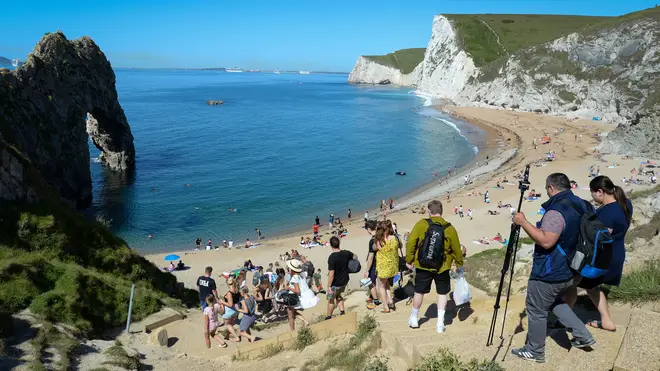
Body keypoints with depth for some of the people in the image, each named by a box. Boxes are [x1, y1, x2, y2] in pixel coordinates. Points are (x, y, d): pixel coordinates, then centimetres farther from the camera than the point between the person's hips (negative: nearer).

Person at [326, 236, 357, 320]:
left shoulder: (332, 257, -27)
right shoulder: (346, 253, -9)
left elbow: (331, 274, -27)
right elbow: (355, 257, 13)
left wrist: (329, 286, -18)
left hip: (336, 283, -6)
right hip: (345, 281, 6)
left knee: (331, 299, 15)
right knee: (338, 295, 29)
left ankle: (328, 317, 28)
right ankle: (342, 312, 23)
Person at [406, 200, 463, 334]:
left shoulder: (421, 224, -9)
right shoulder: (450, 228, -5)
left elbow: (410, 243, -10)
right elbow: (456, 249, 2)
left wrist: (409, 260, 1)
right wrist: (460, 264, 18)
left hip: (423, 266, 0)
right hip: (442, 267, 0)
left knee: (419, 292, 15)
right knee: (442, 293, 14)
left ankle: (414, 319, 32)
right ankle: (440, 324, 12)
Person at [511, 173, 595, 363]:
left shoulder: (556, 211, -26)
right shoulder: (579, 205, 4)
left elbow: (546, 241, -32)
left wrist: (523, 222, -26)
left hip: (550, 274, -9)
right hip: (568, 270, 9)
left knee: (536, 309, 6)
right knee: (554, 301, 29)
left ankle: (535, 351, 19)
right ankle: (583, 336, 28)